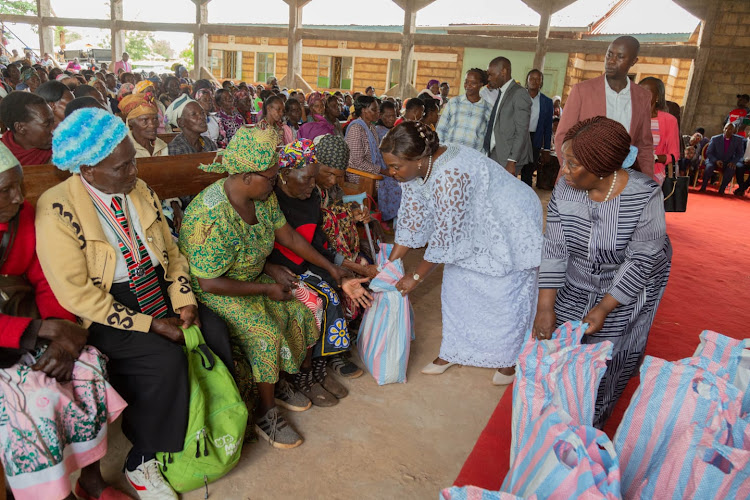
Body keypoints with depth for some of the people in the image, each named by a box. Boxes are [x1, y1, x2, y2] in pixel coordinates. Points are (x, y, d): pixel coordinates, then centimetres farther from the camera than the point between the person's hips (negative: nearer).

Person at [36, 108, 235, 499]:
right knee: (166, 360, -26)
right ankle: (141, 463, -2)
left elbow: (171, 251, 9)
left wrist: (184, 302, -6)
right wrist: (150, 324, -21)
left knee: (215, 333, -12)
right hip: (103, 312, -6)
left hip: (158, 291, 6)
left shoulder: (139, 190, 2)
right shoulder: (57, 210, -18)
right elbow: (77, 295, -19)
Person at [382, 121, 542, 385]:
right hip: (475, 229, 9)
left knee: (504, 295, 0)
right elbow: (411, 221, -3)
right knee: (457, 284, 10)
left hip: (510, 225, -8)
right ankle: (454, 351, 26)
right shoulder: (416, 170, -11)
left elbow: (445, 237, -30)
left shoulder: (451, 175, -38)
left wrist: (416, 276, -18)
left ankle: (509, 360, 22)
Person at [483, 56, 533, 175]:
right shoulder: (499, 93, 17)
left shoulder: (519, 93, -10)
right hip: (493, 154, 8)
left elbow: (521, 131, -14)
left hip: (508, 157, -8)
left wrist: (512, 161, -19)